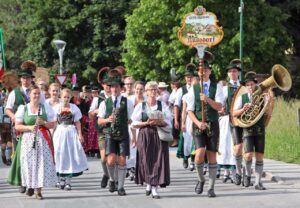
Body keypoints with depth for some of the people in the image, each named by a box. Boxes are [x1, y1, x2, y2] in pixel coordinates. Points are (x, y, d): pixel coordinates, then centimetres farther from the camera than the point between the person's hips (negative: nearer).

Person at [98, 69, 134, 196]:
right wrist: (107, 120, -12)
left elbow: (131, 120, 7)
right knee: (111, 160, -12)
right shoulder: (105, 103, 5)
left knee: (122, 160, -1)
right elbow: (99, 121, 8)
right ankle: (112, 179, 16)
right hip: (110, 134, 0)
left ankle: (121, 187, 9)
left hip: (123, 134, 0)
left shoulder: (127, 102, 4)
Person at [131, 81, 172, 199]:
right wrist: (147, 123, -12)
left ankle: (154, 188, -5)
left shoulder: (162, 105, 8)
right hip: (145, 136, 0)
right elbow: (134, 123, 2)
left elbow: (168, 122, 6)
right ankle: (148, 183, 18)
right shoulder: (141, 106, 6)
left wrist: (160, 122, -13)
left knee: (158, 161, -7)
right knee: (146, 161, -4)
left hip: (159, 136, 0)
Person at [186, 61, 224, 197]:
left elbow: (219, 107, -8)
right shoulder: (193, 89, 6)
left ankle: (211, 188, 6)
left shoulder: (217, 87, 4)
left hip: (213, 124, 0)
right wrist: (198, 122, -14)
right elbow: (190, 110, 3)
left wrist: (208, 99, -26)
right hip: (198, 125, 0)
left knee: (212, 155, 0)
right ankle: (201, 179, 8)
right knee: (199, 153, -17)